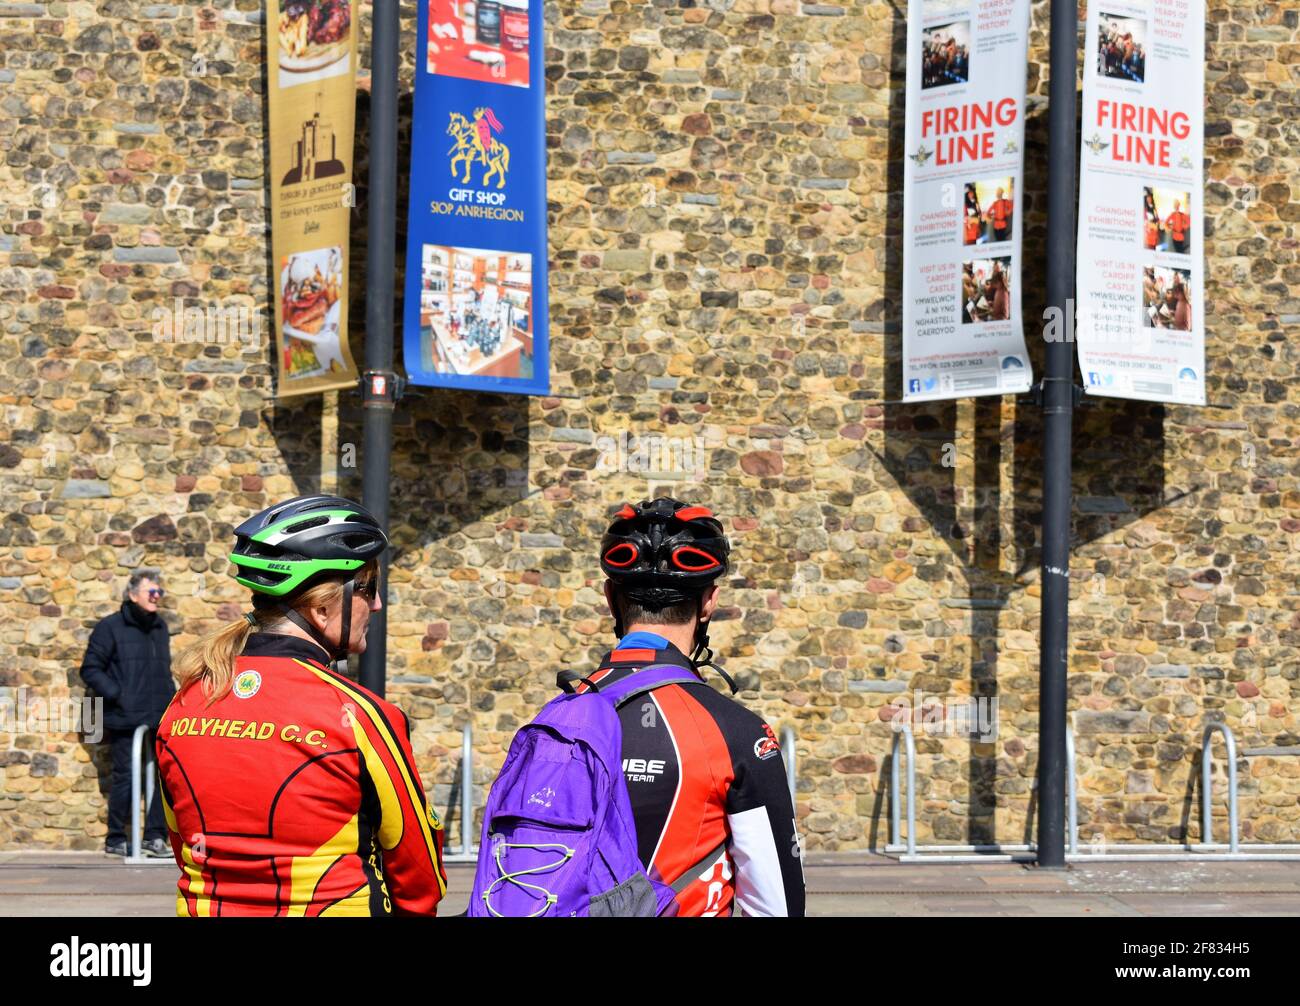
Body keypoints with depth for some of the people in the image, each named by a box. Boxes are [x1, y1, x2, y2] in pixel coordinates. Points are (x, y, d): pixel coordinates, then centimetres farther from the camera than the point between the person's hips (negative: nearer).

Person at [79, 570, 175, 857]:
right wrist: (116, 695, -15)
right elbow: (90, 669, -6)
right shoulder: (111, 628, -6)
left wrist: (171, 698, 13)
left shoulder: (160, 628, 16)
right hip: (125, 720, -6)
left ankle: (155, 837, 11)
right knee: (125, 777, -2)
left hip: (160, 719, 6)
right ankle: (116, 839, 9)